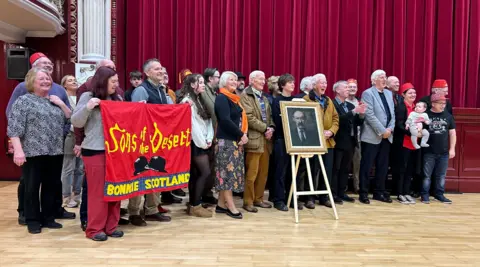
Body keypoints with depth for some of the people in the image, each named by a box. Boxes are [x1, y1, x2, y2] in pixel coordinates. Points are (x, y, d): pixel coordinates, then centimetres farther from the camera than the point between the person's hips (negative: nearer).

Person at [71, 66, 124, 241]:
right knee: (98, 191, 0)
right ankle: (94, 229, 12)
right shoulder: (87, 96, -3)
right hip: (95, 151, -5)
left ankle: (111, 226, 21)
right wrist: (87, 107, -21)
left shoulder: (117, 98, 11)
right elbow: (76, 122, -7)